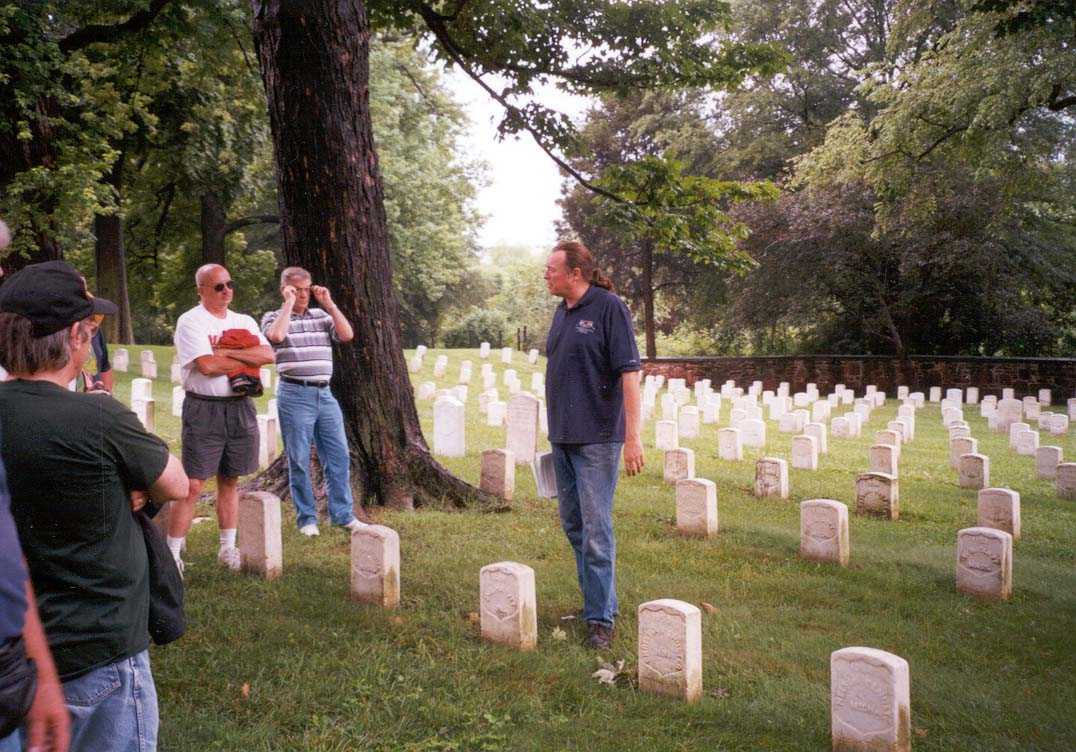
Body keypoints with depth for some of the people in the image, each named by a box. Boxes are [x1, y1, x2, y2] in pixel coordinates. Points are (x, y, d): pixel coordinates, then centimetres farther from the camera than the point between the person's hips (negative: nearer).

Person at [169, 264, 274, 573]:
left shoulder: (244, 322, 14)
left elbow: (268, 355, -2)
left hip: (240, 408, 6)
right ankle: (172, 554, 2)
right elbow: (207, 365, -17)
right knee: (192, 485, -6)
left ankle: (228, 548, 24)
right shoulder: (190, 322, -4)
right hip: (204, 408, -5)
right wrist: (249, 359, -4)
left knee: (230, 482, 14)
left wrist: (227, 352, -11)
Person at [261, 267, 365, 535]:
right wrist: (288, 304, -10)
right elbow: (276, 335, -20)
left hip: (325, 394, 4)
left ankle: (343, 515, 15)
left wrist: (329, 303, 0)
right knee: (299, 460, 2)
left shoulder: (322, 316, 14)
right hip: (295, 395, -4)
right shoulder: (274, 317, 3)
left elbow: (347, 335, 0)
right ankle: (306, 519, 13)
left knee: (339, 456, 5)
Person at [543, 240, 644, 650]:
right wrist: (555, 429, 18)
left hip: (596, 439, -8)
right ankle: (595, 597, 29)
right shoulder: (562, 311, 12)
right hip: (562, 438, 8)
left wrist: (633, 437, -21)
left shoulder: (609, 308, -11)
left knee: (596, 530, -6)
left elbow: (629, 373, -16)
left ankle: (601, 618, 4)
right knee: (573, 525, 15)